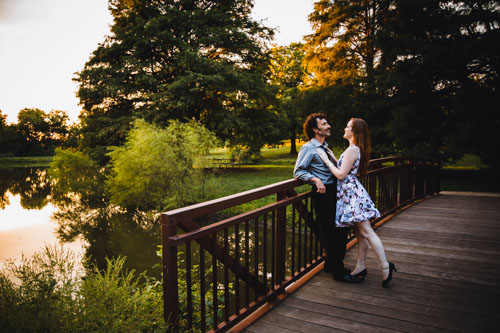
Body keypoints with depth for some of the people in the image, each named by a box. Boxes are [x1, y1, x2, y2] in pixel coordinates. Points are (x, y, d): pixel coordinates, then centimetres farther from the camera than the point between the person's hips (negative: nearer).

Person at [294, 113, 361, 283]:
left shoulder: (325, 147, 19)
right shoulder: (308, 148, -8)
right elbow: (298, 171, -14)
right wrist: (316, 180, -25)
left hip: (334, 191, 9)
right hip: (323, 193, -9)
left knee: (341, 230, 14)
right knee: (331, 233, -4)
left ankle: (332, 264, 29)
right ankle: (338, 272, 6)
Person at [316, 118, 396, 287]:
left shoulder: (352, 150, -15)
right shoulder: (356, 149, 15)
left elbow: (341, 174, -18)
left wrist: (326, 160, -12)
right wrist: (332, 157, 16)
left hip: (351, 193, -10)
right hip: (352, 192, 10)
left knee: (366, 232, -8)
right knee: (360, 233, 12)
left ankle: (385, 267, -5)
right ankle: (361, 268, 19)